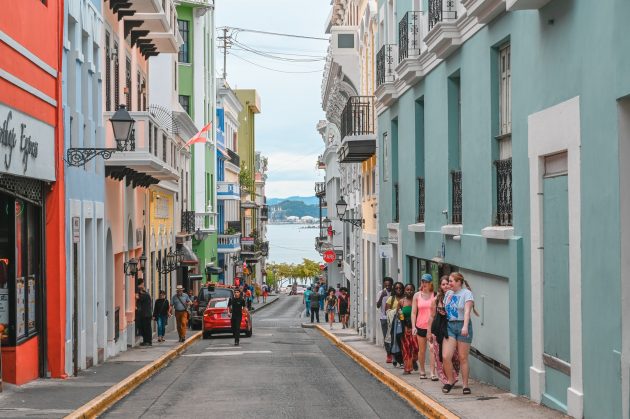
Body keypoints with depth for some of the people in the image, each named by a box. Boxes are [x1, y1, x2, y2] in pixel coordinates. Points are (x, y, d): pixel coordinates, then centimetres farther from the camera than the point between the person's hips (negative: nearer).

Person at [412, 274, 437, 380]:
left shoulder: (435, 295, -1)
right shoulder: (417, 295, 4)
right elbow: (413, 312, 5)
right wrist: (413, 326, -3)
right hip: (420, 326, 2)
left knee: (432, 349, -10)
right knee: (422, 350, 10)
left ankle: (433, 373, -13)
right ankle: (422, 371, 24)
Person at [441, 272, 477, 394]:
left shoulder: (467, 293, -5)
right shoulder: (448, 293, 15)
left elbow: (467, 311, -18)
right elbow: (445, 309, 28)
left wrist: (465, 326, -30)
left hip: (462, 326, -5)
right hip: (450, 326, 5)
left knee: (463, 358, 0)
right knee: (446, 357, -8)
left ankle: (465, 385, 9)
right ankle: (450, 380, 11)